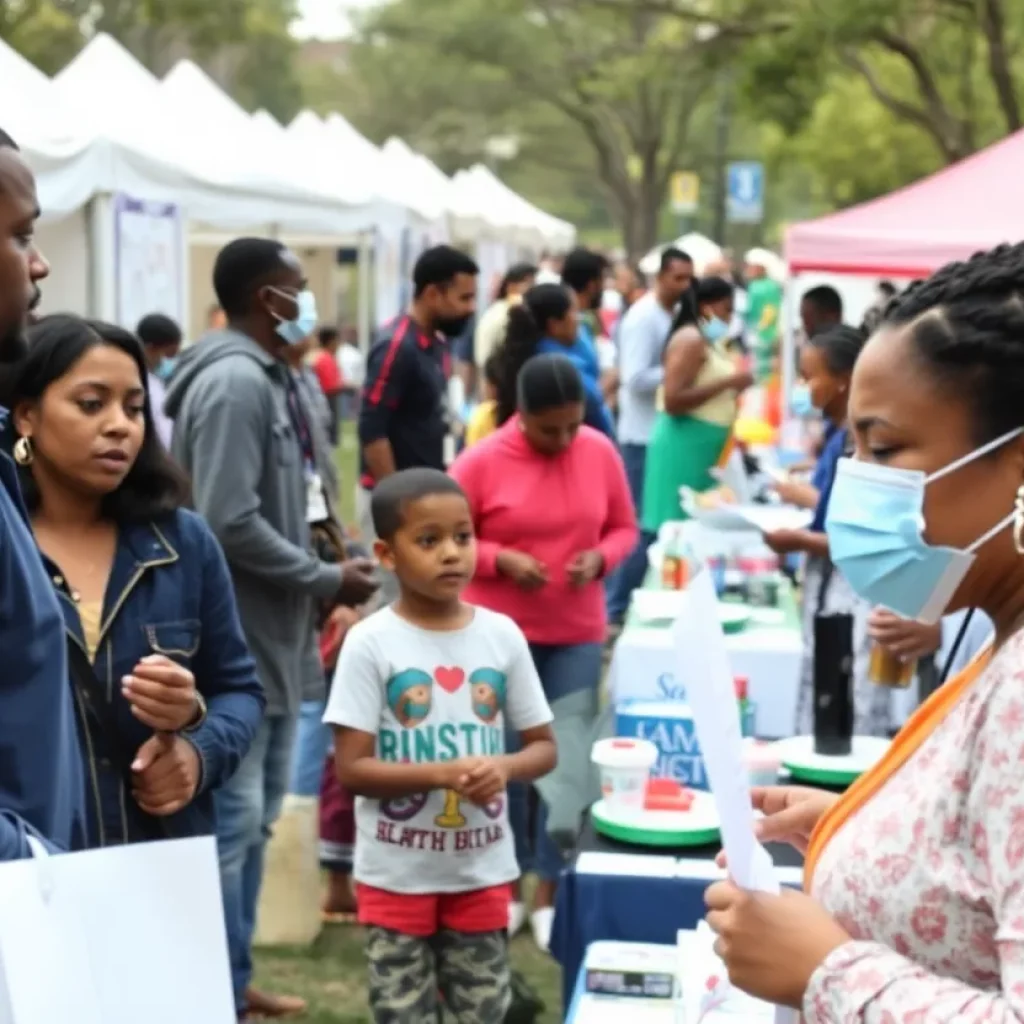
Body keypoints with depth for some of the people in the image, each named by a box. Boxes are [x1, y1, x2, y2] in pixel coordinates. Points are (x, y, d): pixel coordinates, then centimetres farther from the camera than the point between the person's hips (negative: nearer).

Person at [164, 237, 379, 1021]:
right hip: (239, 643, -10)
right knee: (231, 822, -3)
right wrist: (327, 581, -16)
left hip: (273, 638, 10)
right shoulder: (233, 382, -19)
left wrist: (322, 571, 4)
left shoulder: (270, 378, 12)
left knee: (257, 818, 18)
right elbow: (231, 524, -25)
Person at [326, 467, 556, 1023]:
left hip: (482, 869, 3)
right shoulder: (371, 642, -11)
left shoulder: (502, 635, -1)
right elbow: (351, 768, -13)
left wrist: (503, 767, -17)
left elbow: (543, 746, 5)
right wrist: (440, 773, -26)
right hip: (397, 875, -3)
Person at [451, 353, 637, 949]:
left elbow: (624, 528, 9)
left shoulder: (601, 454, 0)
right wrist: (502, 560, -17)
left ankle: (550, 893, 8)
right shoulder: (480, 462, -8)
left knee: (570, 760, -2)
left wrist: (599, 558, -11)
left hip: (577, 636, 2)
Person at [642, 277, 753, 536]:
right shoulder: (691, 340, -13)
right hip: (685, 448, -10)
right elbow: (673, 400, -21)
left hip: (704, 449, 10)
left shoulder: (708, 341, 16)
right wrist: (727, 382, -18)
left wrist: (734, 388, 10)